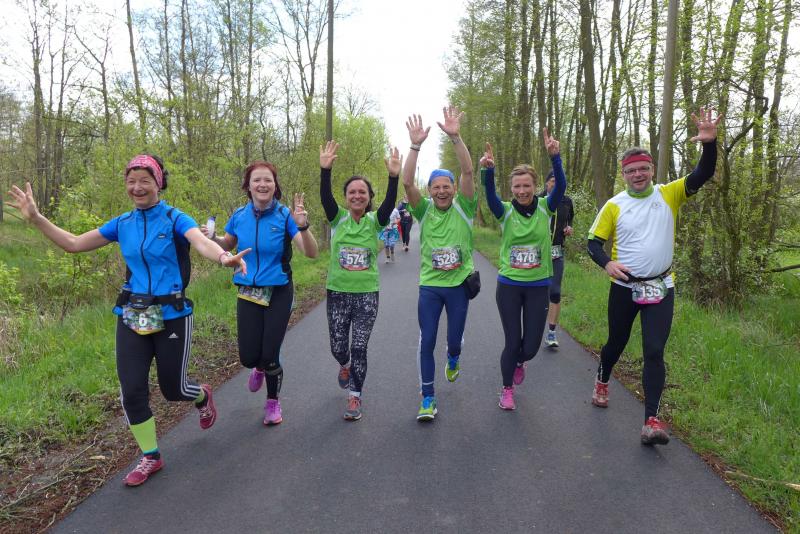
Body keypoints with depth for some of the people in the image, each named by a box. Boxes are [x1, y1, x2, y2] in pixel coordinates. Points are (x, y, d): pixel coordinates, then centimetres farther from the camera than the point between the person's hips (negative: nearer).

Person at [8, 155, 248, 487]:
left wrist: (224, 257, -53)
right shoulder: (122, 224, 5)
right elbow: (73, 243, 11)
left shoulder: (175, 219, -10)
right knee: (132, 391, 2)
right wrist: (35, 218, 1)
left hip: (172, 316, -4)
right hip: (131, 318, 5)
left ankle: (202, 397, 46)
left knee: (172, 388, 8)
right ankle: (151, 457, 22)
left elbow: (202, 243, -31)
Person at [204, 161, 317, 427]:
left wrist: (302, 226, -38)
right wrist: (211, 237, -7)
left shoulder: (285, 215, -13)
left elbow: (311, 253, -20)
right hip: (248, 293, 3)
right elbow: (227, 245, 14)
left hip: (279, 293, -2)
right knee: (248, 357, 0)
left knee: (270, 357, 1)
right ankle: (259, 367, 41)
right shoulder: (239, 215, -3)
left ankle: (273, 403, 30)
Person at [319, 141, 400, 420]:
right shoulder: (337, 218, -1)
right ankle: (345, 366, 47)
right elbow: (325, 197, -18)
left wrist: (394, 176, -35)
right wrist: (325, 170, -34)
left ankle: (355, 398, 15)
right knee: (338, 347, 11)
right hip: (337, 292, 1)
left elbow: (389, 203, -20)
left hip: (367, 293, -1)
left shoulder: (375, 221, -2)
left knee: (359, 347, -1)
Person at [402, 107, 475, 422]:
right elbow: (407, 182, -17)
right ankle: (428, 399, 11)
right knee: (427, 342, -1)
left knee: (454, 339, 11)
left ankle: (453, 358, 50)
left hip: (459, 284, 0)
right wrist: (416, 145, -27)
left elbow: (468, 172, -18)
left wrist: (455, 137, -28)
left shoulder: (463, 208, -3)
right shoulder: (424, 210, -1)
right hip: (429, 285, 0)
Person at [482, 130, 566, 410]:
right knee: (512, 342, 5)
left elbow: (561, 186, -20)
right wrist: (488, 170, -45)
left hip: (538, 286, 1)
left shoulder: (545, 208, -3)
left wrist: (555, 157, -37)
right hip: (509, 286, -1)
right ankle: (507, 389, 30)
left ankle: (519, 363, 43)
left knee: (531, 346, 5)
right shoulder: (505, 211, -6)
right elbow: (490, 194, -25)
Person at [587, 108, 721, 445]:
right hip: (624, 287, 0)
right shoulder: (614, 206, -4)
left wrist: (709, 143, -30)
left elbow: (703, 175, -13)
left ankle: (652, 420, -2)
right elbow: (594, 242, -1)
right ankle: (602, 382, 46)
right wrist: (606, 263, -21)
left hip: (661, 288, 0)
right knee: (616, 343, 17)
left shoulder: (668, 195, -1)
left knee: (654, 353, -6)